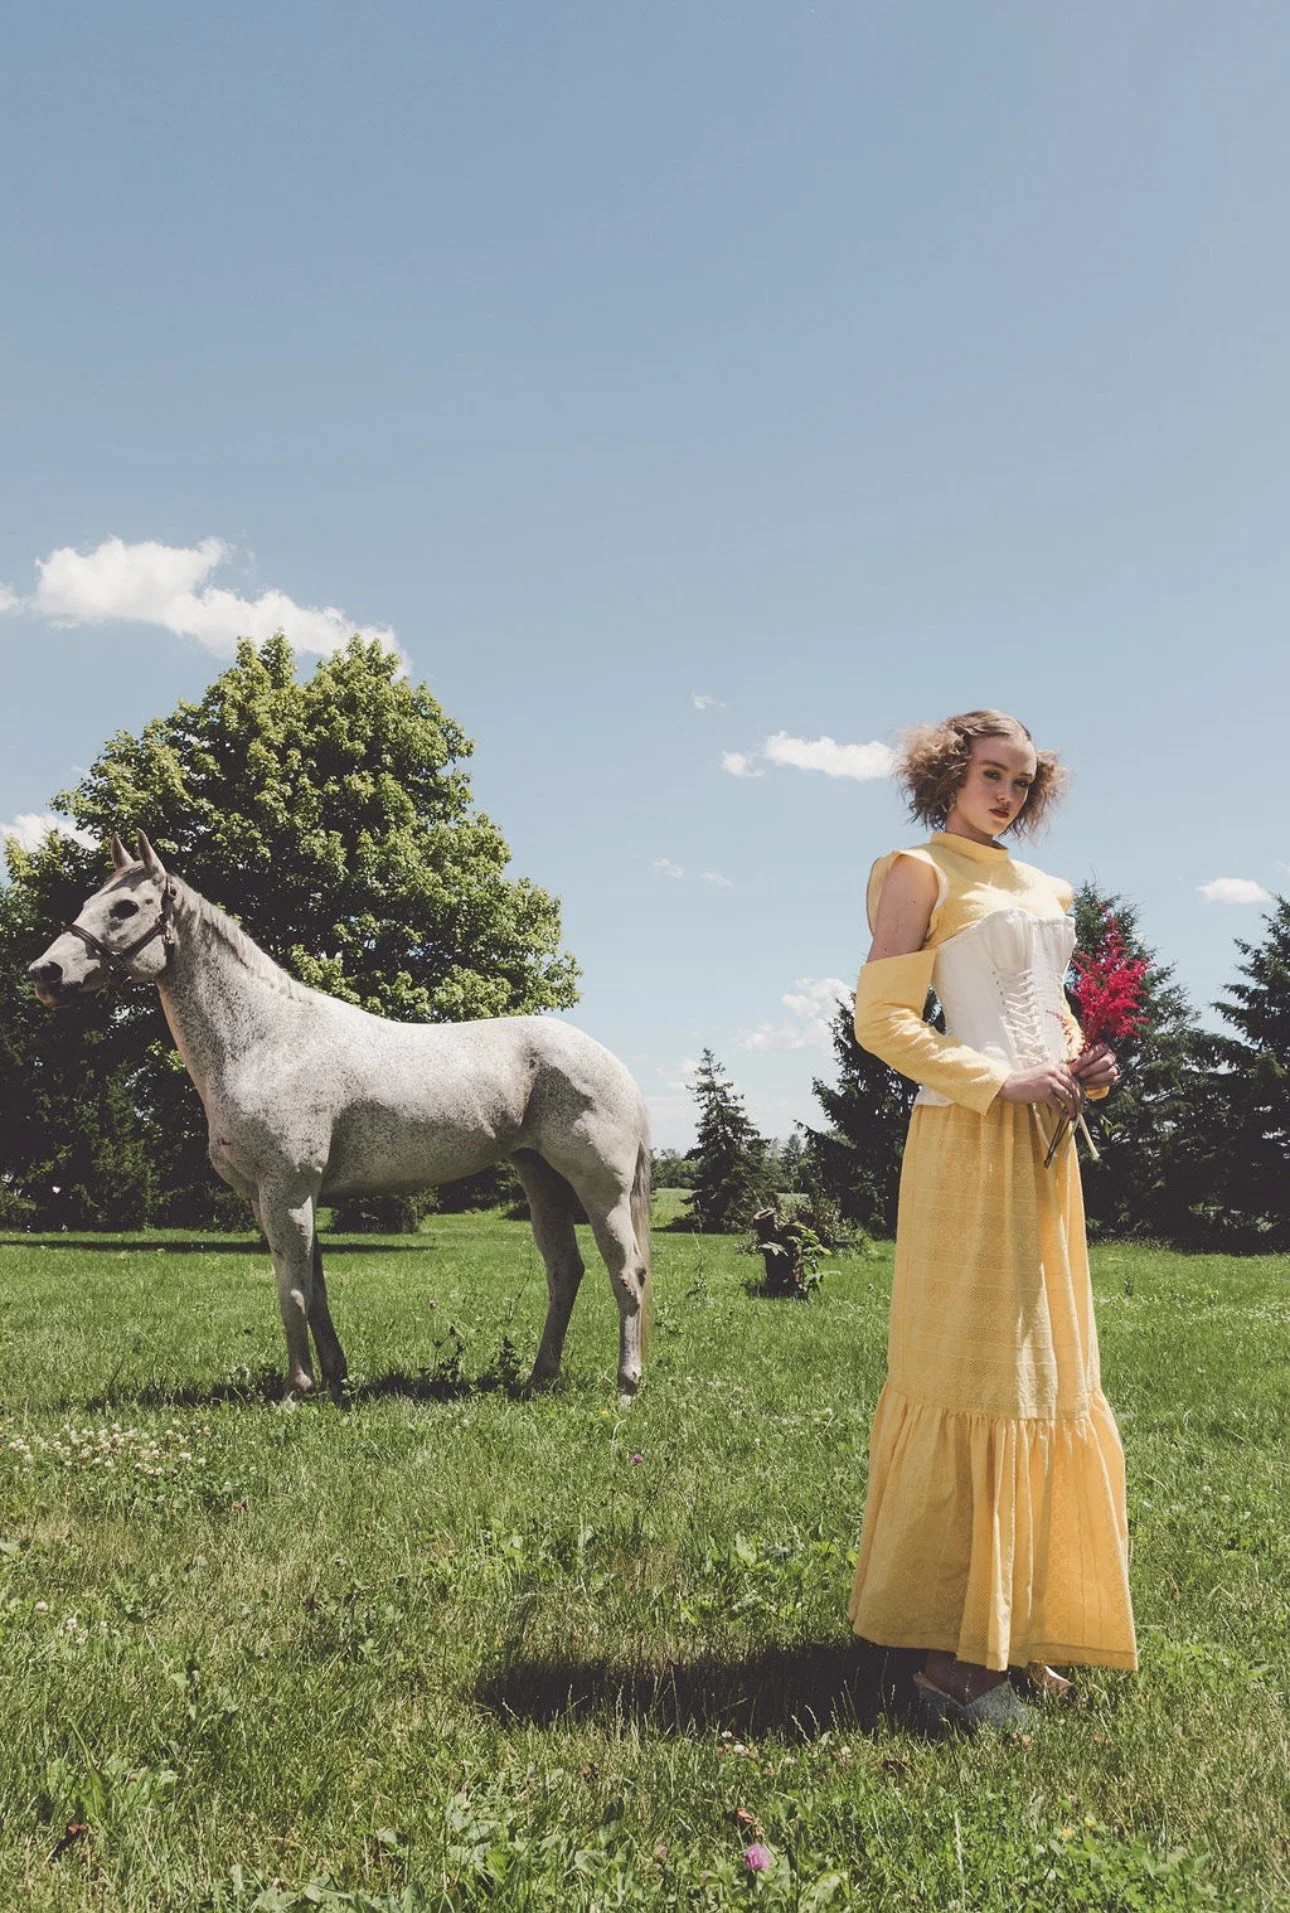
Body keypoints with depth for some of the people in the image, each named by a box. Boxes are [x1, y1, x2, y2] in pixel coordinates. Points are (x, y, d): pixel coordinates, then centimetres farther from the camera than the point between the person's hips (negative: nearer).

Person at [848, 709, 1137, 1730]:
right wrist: (999, 1083, -17)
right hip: (967, 1141, -8)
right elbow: (882, 1017, -10)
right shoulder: (922, 873, -2)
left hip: (1046, 1144, 8)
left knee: (1048, 1377, 9)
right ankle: (952, 1651, 1)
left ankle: (1016, 1630, 20)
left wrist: (1084, 1065, 6)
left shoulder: (1044, 889, 20)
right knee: (970, 1377, -7)